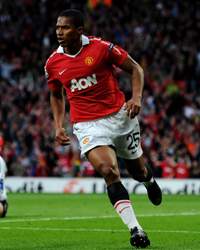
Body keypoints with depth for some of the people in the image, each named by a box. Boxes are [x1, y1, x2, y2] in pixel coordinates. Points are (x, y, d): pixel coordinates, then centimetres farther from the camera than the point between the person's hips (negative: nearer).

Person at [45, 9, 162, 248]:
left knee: (137, 170, 16)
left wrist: (137, 97, -17)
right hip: (88, 126, 0)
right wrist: (58, 126, 5)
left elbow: (135, 68, -2)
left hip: (120, 116, 0)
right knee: (109, 171, -22)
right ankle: (135, 229, -21)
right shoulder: (53, 63, -1)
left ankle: (150, 181, 57)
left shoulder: (101, 47, -11)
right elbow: (56, 95, 17)